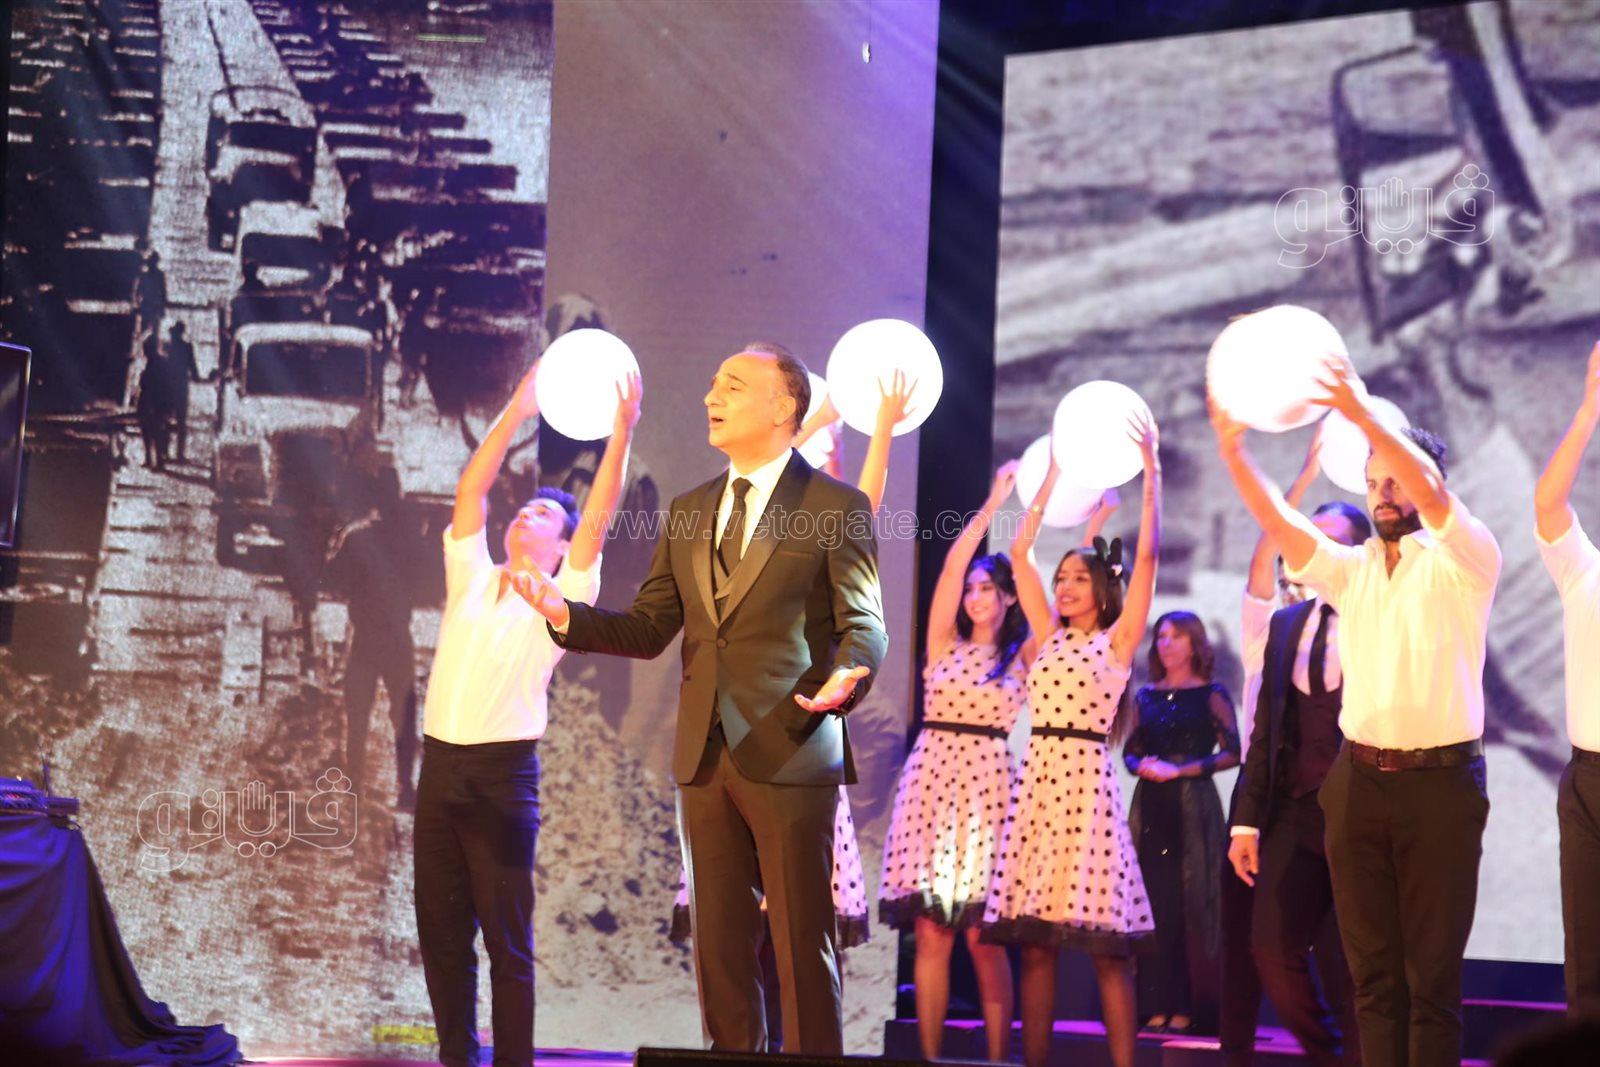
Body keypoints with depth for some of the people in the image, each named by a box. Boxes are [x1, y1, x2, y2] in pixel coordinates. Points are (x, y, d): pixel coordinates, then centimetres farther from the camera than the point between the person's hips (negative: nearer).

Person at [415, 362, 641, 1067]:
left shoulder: (559, 601, 3)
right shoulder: (471, 580, 15)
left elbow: (597, 517, -6)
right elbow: (470, 490, 10)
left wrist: (622, 432, -12)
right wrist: (516, 412, 6)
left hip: (503, 772, -5)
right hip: (440, 767, 5)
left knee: (506, 937, -3)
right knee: (440, 932, 6)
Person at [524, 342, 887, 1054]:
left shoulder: (836, 507, -1)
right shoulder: (689, 513, 16)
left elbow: (864, 628, -4)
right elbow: (648, 630, 12)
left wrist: (844, 680, -25)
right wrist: (566, 615, -4)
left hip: (789, 754, -5)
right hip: (707, 756, 5)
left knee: (802, 944, -2)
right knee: (719, 947, 8)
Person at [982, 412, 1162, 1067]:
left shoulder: (1118, 640, 3)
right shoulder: (1048, 637, 16)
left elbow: (1148, 556, -5)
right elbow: (1020, 553, 18)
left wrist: (1151, 473, -6)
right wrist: (1052, 476, 20)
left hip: (1086, 780, -5)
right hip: (1036, 779, 5)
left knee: (1105, 944, -6)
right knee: (1035, 942, 3)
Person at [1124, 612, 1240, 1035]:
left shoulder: (1211, 695, 2)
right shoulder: (1146, 696, 14)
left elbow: (1232, 752, -6)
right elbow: (1130, 751, 16)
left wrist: (1180, 770, -13)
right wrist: (1143, 766, -6)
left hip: (1192, 807, -4)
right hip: (1150, 807, 4)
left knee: (1190, 904, -6)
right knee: (1152, 904, -2)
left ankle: (1185, 1006, -4)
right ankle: (1156, 1006, 1)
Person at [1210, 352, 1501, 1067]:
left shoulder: (1462, 563, 0)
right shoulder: (1350, 569, 13)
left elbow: (1432, 491, -19)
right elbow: (1277, 520, -2)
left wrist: (1365, 416, -32)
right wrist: (1233, 451, -19)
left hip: (1440, 784, -4)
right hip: (1359, 782, 4)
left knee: (1433, 972, -3)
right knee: (1372, 969, 5)